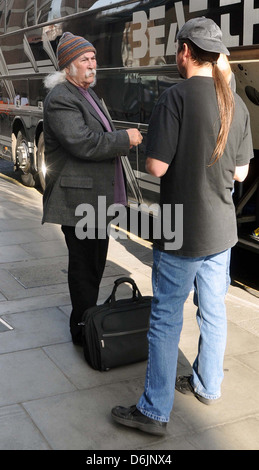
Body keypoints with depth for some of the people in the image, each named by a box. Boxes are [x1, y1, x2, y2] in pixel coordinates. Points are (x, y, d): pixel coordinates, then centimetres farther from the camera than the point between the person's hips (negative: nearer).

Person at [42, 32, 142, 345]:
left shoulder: (87, 93, 18)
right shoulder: (61, 98, -16)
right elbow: (82, 143, -26)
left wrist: (120, 142, 9)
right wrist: (125, 139, -17)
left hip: (95, 196, 10)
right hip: (78, 196, -10)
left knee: (95, 261, 18)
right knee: (84, 266, -1)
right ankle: (83, 331, 13)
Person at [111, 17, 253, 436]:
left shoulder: (176, 97, -16)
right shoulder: (237, 105, 4)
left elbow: (157, 166, -18)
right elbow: (240, 172, 8)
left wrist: (154, 149, 2)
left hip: (182, 233, -6)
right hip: (221, 231, 7)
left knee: (166, 320, 3)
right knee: (213, 313, 18)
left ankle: (154, 412, 13)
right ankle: (208, 386, 35)